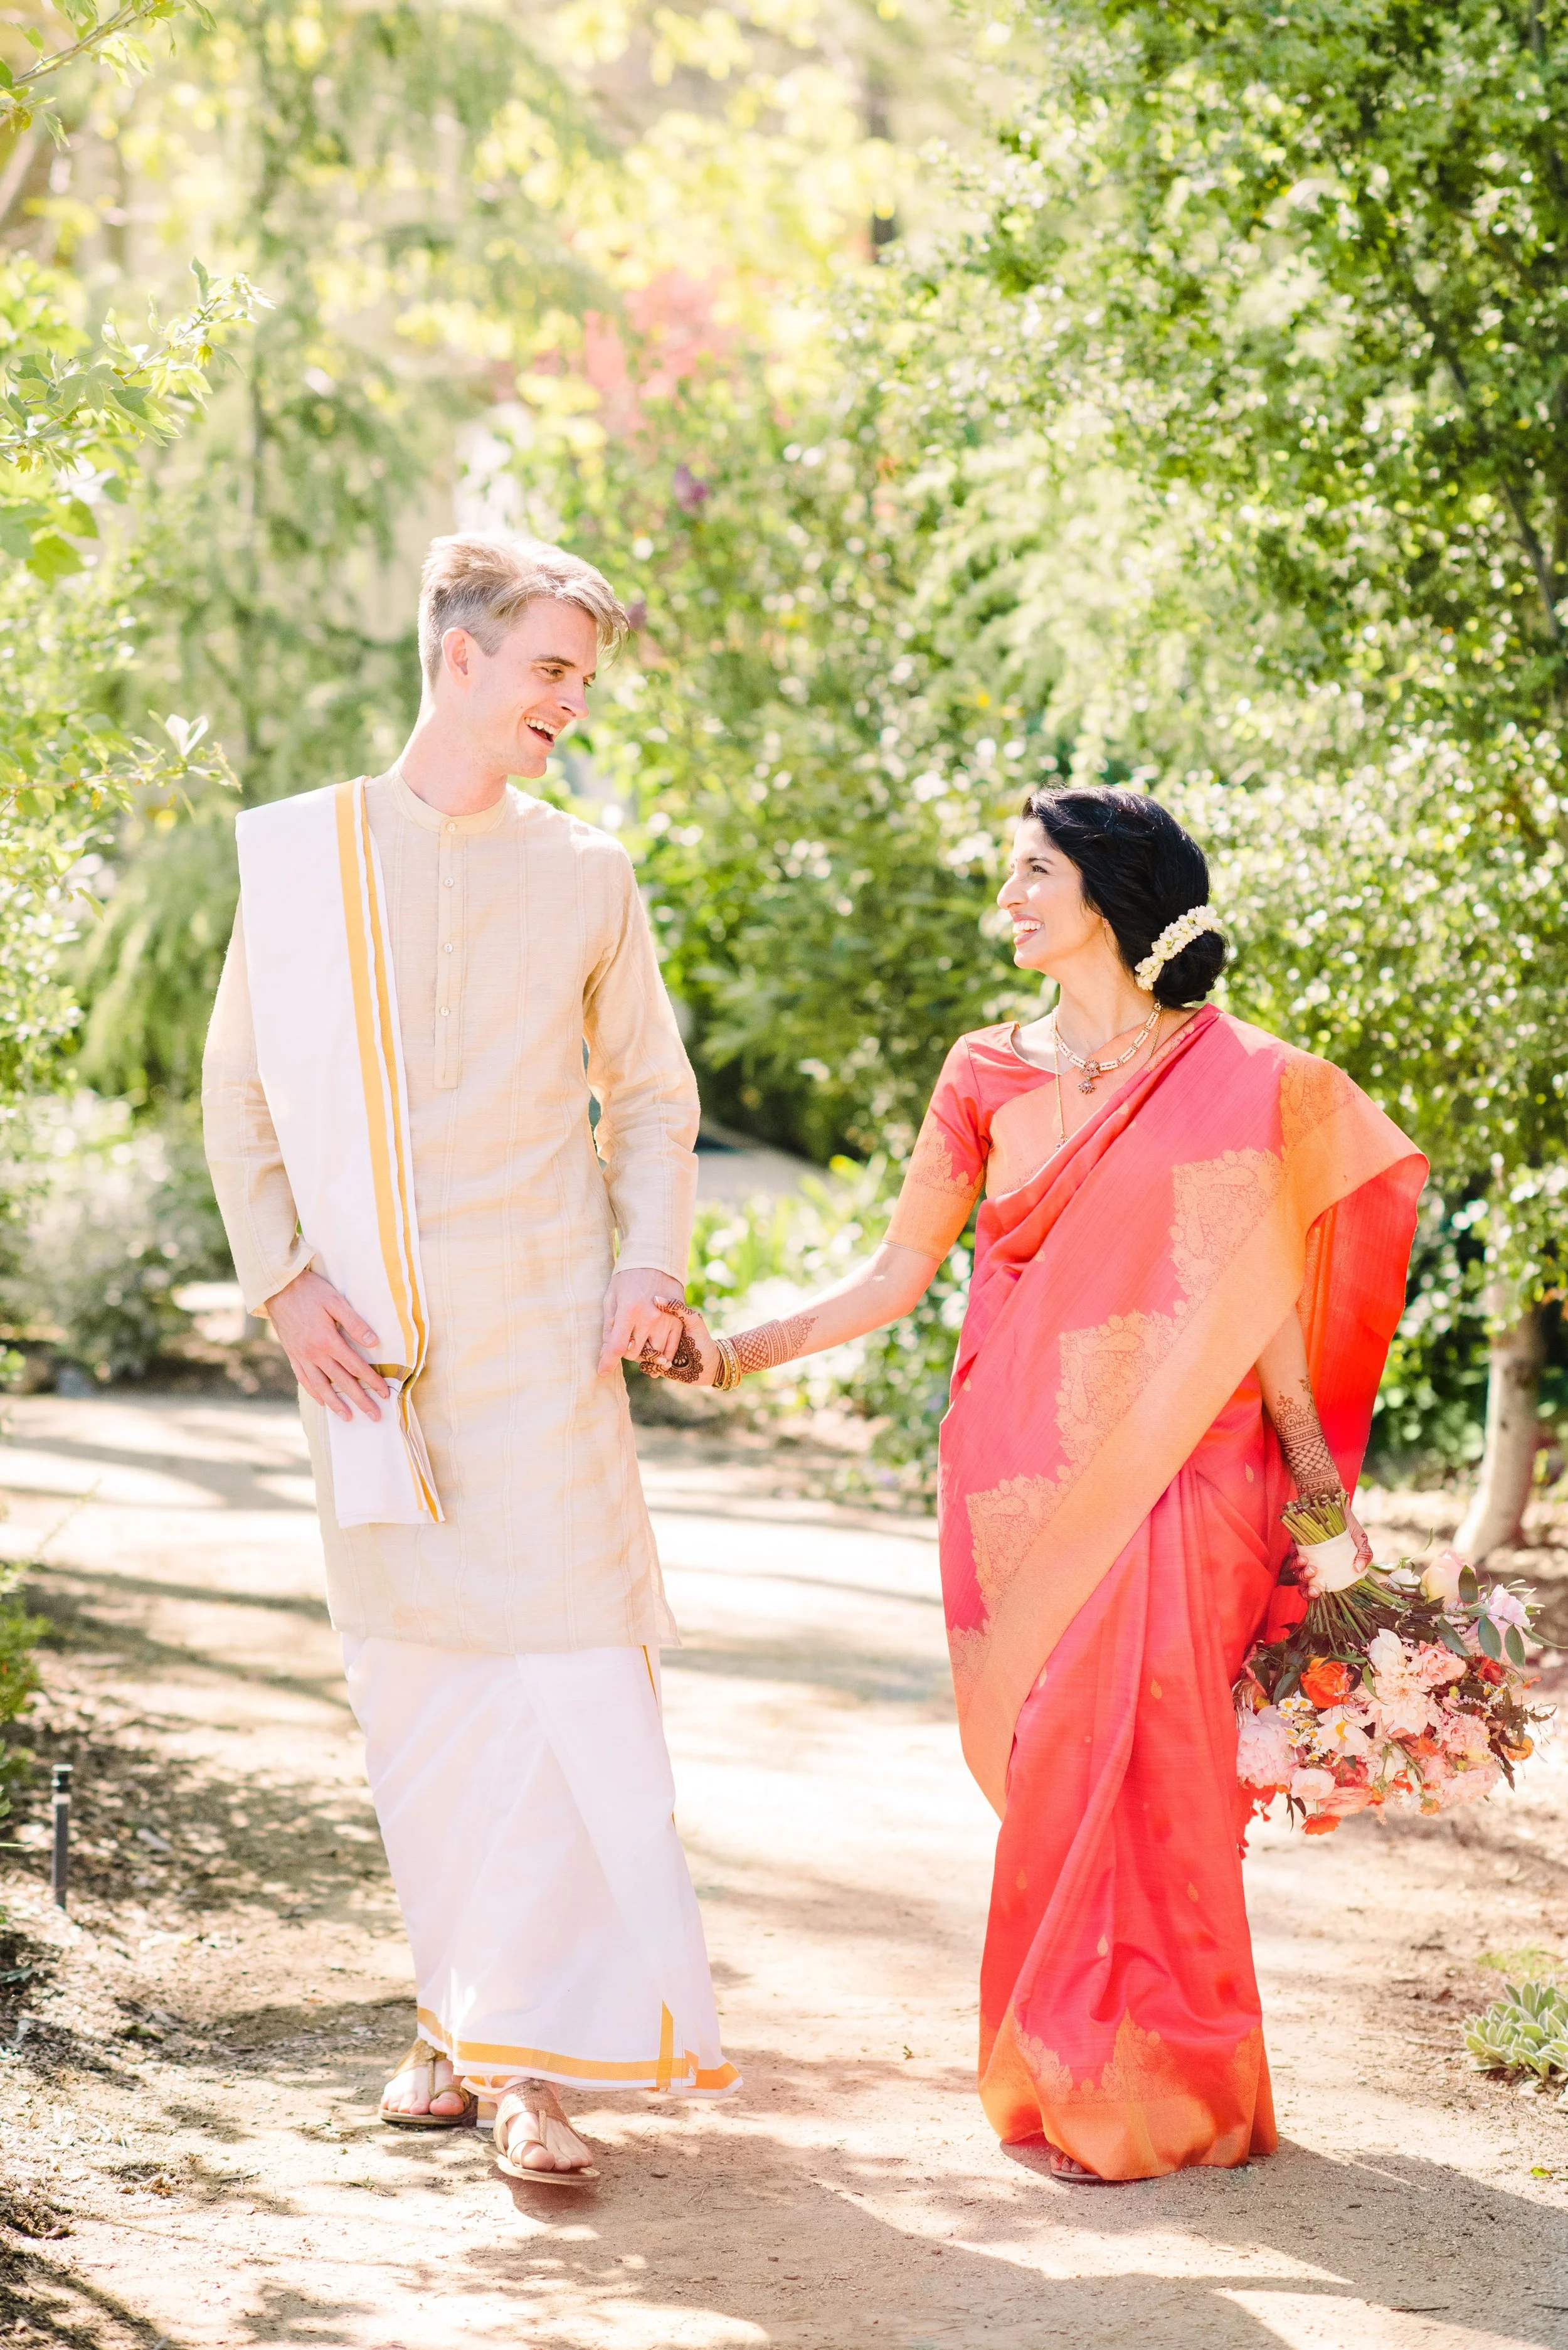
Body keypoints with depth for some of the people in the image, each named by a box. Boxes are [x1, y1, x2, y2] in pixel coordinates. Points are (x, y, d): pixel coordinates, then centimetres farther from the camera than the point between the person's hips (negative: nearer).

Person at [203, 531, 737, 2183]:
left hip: (539, 1334, -1)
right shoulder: (301, 857, 7)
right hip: (366, 1345, 1)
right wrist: (282, 1276, -2)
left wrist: (652, 1267, 0)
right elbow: (239, 1095, 10)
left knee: (566, 1669, -10)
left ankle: (536, 2056, -8)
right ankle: (461, 2013, 19)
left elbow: (652, 1096, 15)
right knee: (414, 1688, 6)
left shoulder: (584, 879, 8)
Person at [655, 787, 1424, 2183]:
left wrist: (1318, 1490, 2)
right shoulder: (991, 1075, 11)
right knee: (1050, 1761, 0)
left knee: (1137, 1756, -10)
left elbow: (1258, 1295, 4)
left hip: (1170, 1476, -3)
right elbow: (898, 1274, 10)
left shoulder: (1230, 1075, 3)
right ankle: (1066, 2065, 10)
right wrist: (740, 1351, -2)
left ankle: (1142, 2090, 1)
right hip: (1020, 1476, 3)